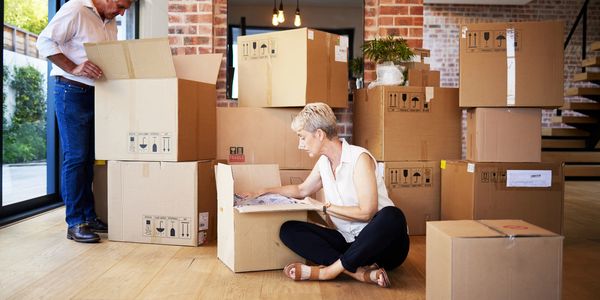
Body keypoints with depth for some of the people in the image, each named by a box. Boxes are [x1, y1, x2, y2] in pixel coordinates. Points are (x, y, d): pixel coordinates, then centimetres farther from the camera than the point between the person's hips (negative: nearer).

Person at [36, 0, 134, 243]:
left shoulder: (111, 22, 14)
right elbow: (45, 41, -13)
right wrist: (74, 68, -22)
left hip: (96, 93, 7)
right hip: (72, 92, -7)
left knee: (89, 158, 9)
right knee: (75, 157, -7)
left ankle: (89, 217, 16)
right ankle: (75, 224, -1)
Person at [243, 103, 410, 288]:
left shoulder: (360, 158, -13)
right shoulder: (324, 162, 9)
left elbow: (366, 212, -21)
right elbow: (302, 190, 28)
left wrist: (324, 207, -10)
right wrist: (264, 192, 29)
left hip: (382, 243, -6)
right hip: (349, 241, 7)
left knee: (392, 216, -40)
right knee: (288, 229, -11)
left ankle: (329, 271, -29)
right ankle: (359, 271, -25)